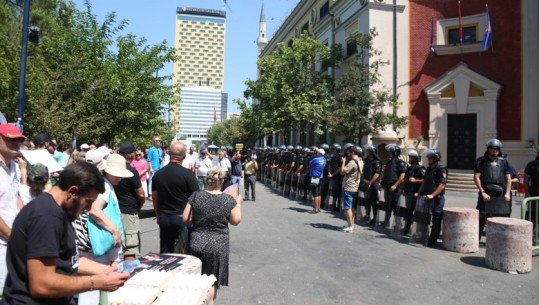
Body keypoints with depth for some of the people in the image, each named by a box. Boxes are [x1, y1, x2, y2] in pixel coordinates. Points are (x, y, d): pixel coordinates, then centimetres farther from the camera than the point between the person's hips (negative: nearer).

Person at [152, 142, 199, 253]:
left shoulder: (158, 174, 2)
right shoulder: (188, 174, -13)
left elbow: (155, 198, 10)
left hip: (164, 218, 4)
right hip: (182, 218, -4)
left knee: (165, 253, 13)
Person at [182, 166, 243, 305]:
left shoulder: (196, 196, -10)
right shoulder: (229, 200, -12)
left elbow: (185, 219, -5)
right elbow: (235, 221, -1)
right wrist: (238, 203, 11)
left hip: (197, 244, 2)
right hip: (218, 246, -1)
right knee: (213, 281, 13)